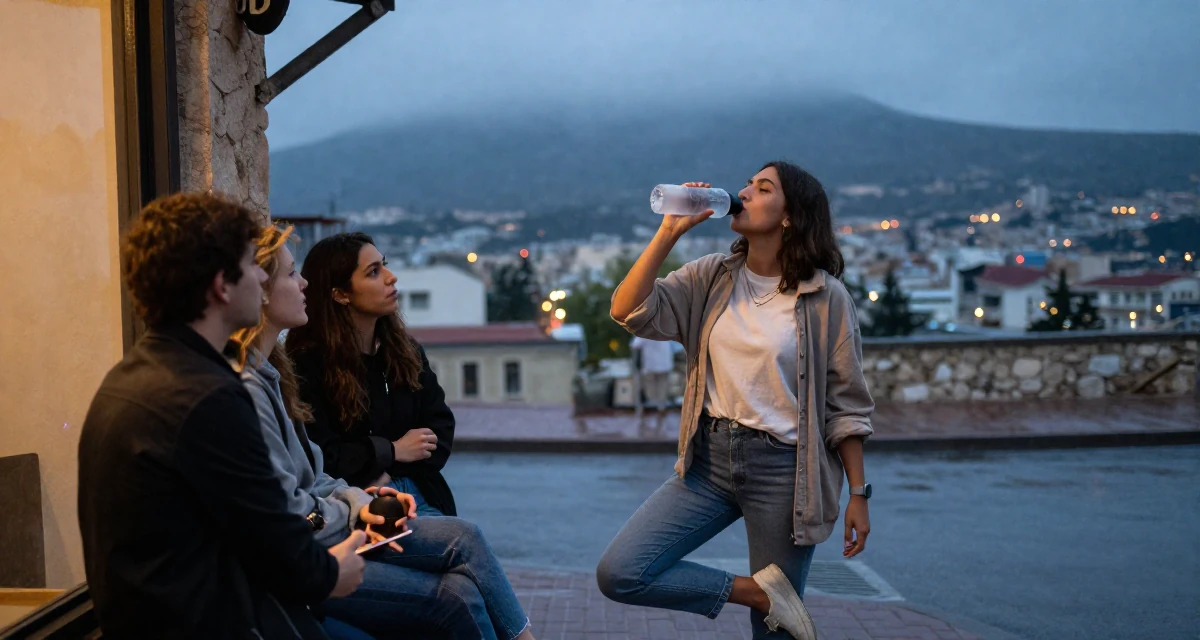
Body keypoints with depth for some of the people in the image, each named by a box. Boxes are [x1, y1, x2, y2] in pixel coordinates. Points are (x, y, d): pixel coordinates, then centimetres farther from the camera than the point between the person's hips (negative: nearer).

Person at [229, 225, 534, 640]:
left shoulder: (268, 368, 9)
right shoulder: (243, 387, -23)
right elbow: (285, 509, -22)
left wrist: (356, 502, -2)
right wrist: (352, 510, -7)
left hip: (317, 525, 10)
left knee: (462, 539, -1)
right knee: (457, 598, -11)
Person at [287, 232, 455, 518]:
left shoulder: (406, 349, 12)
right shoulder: (308, 362, -7)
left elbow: (440, 428, 8)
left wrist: (389, 474, -8)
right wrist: (392, 451, -5)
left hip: (418, 494, 6)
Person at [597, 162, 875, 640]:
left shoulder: (826, 297, -6)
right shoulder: (712, 277, 4)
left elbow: (845, 404, -2)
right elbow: (629, 312, -8)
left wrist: (858, 495, -3)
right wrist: (669, 232, -10)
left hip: (784, 469, -3)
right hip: (710, 459, 4)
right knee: (618, 574, -10)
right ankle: (757, 591, 0)